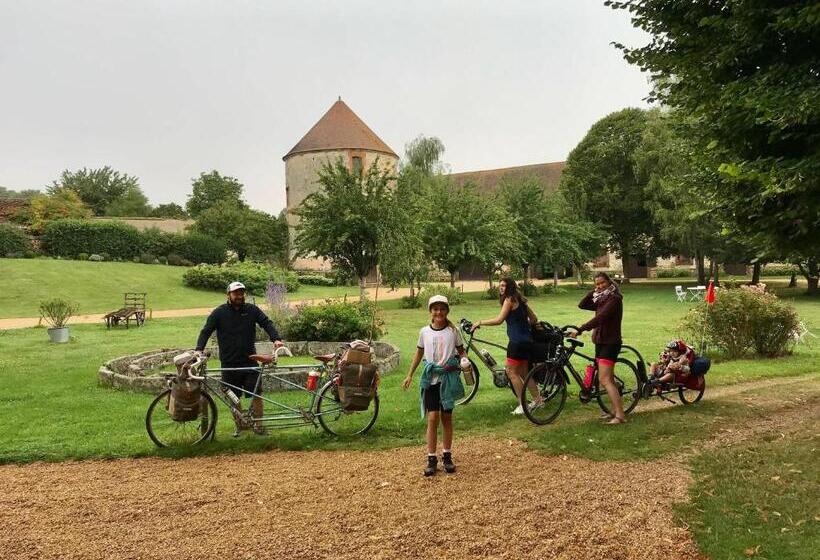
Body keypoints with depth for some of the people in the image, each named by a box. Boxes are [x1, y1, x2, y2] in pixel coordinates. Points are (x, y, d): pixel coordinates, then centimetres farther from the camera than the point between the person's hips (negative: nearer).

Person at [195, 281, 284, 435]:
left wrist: (276, 338, -16)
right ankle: (239, 425, 25)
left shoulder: (252, 310, 4)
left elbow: (267, 323, 1)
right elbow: (206, 331, -1)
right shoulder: (219, 313, 1)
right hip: (229, 363, 0)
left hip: (249, 361, 0)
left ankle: (258, 425, 11)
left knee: (257, 394, -3)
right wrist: (199, 349, -16)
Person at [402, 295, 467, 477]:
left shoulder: (452, 331, -1)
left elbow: (461, 351, 9)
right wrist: (409, 375, 9)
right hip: (431, 379, 0)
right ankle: (431, 458, 3)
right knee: (432, 417, -6)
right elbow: (419, 354, 11)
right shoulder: (425, 331, 1)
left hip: (449, 378, 0)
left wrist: (464, 361, -13)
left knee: (446, 418, 9)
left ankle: (447, 455, 21)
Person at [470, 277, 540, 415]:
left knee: (512, 372, -2)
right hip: (526, 341, 9)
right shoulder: (520, 300, 15)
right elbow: (534, 319, 17)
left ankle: (522, 405, 0)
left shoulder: (509, 300, -11)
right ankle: (537, 399, 24)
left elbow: (499, 320, -19)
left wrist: (480, 323, -13)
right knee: (523, 373, 17)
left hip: (517, 341, -9)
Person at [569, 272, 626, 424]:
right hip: (600, 342, 9)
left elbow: (599, 318, -25)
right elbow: (582, 305, 8)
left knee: (604, 379, -16)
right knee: (609, 379, 13)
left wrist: (579, 330, -31)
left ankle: (620, 416, -19)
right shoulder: (601, 300, 15)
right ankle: (615, 411, 21)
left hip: (610, 343, -9)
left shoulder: (614, 299, -13)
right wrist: (594, 291, -1)